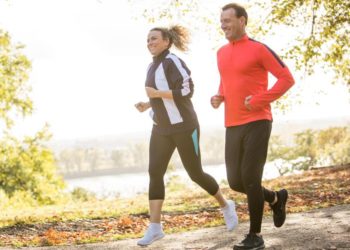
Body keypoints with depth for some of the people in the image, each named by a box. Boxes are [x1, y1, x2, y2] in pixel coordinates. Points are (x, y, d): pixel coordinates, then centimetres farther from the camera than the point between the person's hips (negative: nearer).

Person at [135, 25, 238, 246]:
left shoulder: (173, 61, -14)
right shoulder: (153, 66, 13)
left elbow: (187, 90, -23)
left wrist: (157, 93, -21)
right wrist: (147, 105, 6)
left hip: (183, 126, -8)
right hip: (162, 129, 8)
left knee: (195, 173, 2)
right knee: (155, 172, -6)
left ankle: (226, 206, 28)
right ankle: (155, 227, -6)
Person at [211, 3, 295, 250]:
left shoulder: (259, 49, -7)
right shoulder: (222, 53, 15)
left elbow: (287, 78, -7)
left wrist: (259, 100, -15)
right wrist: (219, 97, 9)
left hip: (257, 123, -7)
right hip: (233, 126, 7)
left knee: (250, 178, -8)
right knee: (235, 182, 5)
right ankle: (276, 198, 32)